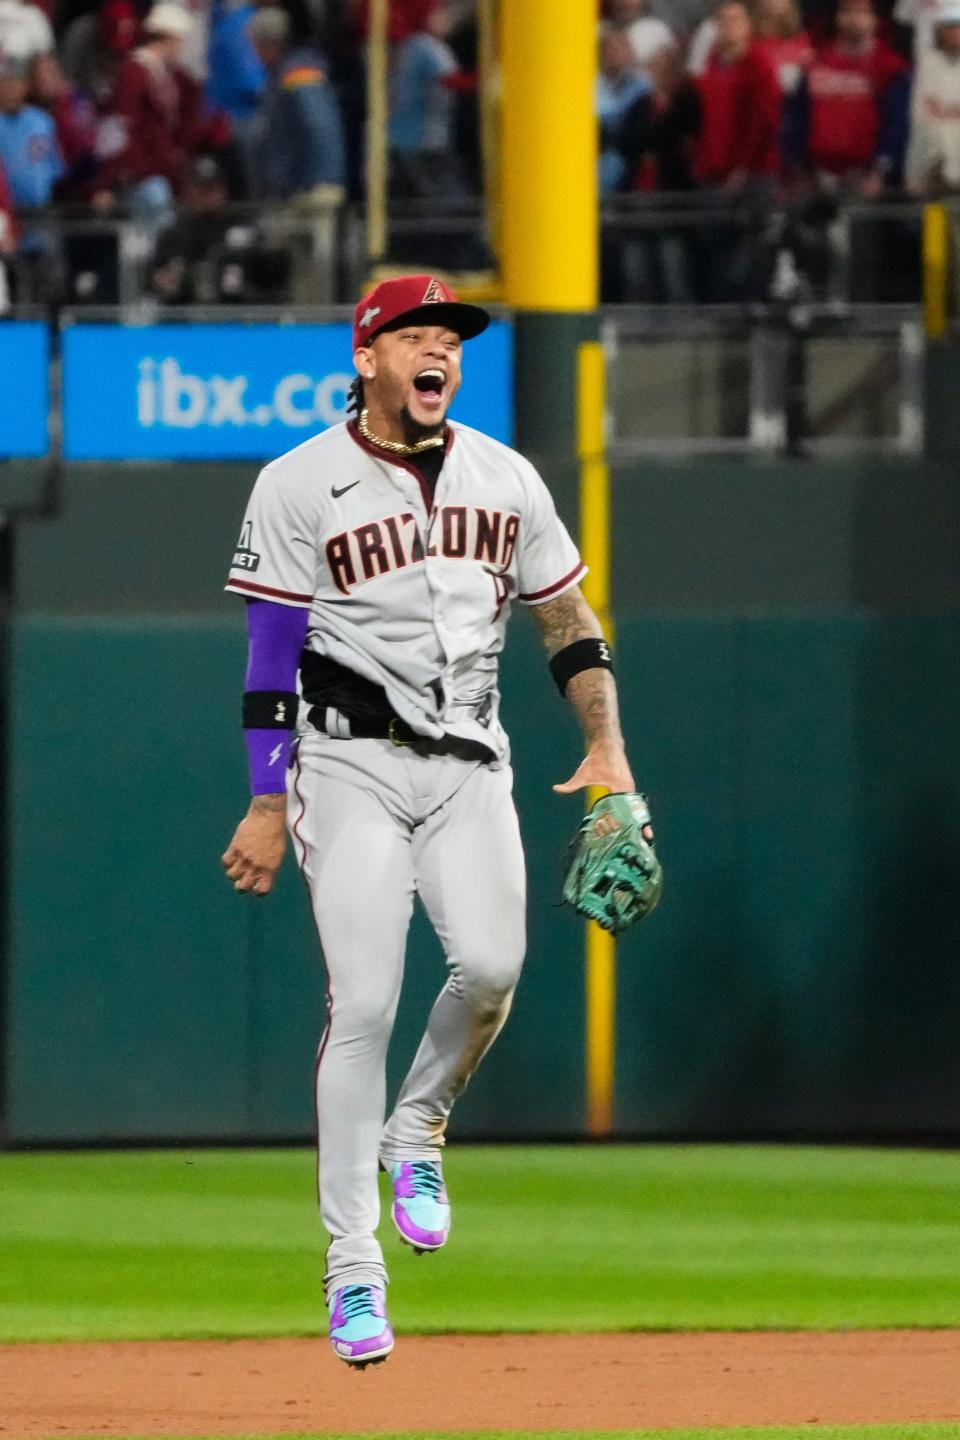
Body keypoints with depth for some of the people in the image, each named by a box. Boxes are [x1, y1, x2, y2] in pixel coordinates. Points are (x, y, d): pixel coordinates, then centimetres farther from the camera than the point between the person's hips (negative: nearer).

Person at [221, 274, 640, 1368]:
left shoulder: (504, 478, 10)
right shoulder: (302, 486, -2)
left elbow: (568, 621, 16)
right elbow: (271, 655, -4)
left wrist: (608, 750, 3)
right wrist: (268, 806, -9)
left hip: (469, 765, 3)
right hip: (353, 763, -3)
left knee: (490, 966, -18)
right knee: (363, 1003, -11)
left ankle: (417, 1131, 13)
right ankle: (352, 1266, -7)